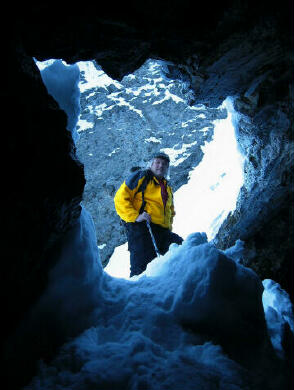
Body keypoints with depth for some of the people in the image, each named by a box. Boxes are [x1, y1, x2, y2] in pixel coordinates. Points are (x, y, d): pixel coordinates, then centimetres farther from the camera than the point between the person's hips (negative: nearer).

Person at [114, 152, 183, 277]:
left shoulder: (167, 188, 29)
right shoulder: (141, 176, 8)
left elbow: (171, 212, 40)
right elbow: (120, 198, -2)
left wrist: (169, 227, 20)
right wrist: (135, 216, -15)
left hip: (163, 232, 7)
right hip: (141, 228, -6)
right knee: (141, 270, -15)